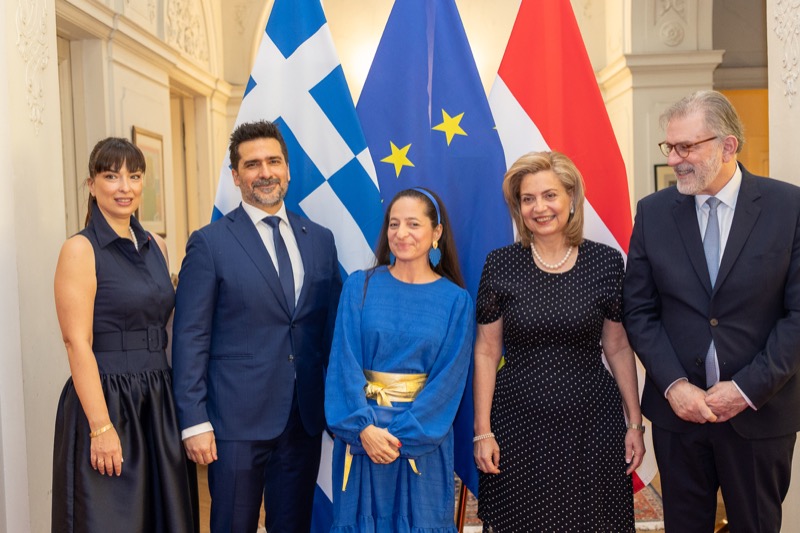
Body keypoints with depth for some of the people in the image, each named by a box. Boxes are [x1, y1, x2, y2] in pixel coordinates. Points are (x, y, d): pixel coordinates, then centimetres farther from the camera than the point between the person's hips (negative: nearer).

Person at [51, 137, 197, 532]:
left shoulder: (156, 246, 9)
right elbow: (77, 343, -14)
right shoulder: (80, 249, -9)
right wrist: (101, 428, -18)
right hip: (106, 401, -6)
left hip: (159, 404, 6)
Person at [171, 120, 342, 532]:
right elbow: (190, 339, -6)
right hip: (238, 419, -3)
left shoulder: (320, 240, 7)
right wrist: (194, 422, -9)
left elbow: (333, 324, 11)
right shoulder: (210, 243, -4)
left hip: (306, 417, 4)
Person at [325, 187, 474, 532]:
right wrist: (364, 426, -17)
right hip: (362, 431, 1)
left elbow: (449, 379, -7)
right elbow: (344, 361, -7)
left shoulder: (456, 300, -3)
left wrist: (401, 435, -15)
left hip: (423, 436, 0)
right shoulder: (359, 287, -2)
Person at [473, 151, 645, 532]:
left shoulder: (606, 262, -2)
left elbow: (618, 348, 4)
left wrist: (635, 423, 3)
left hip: (592, 422, 1)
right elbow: (486, 352, -1)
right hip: (519, 424, 0)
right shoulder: (501, 265, -4)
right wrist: (482, 431, -3)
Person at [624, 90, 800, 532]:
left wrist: (748, 388, -13)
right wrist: (674, 385, -10)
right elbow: (639, 310, 0)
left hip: (760, 411, -1)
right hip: (678, 408, 2)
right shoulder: (653, 212, -1)